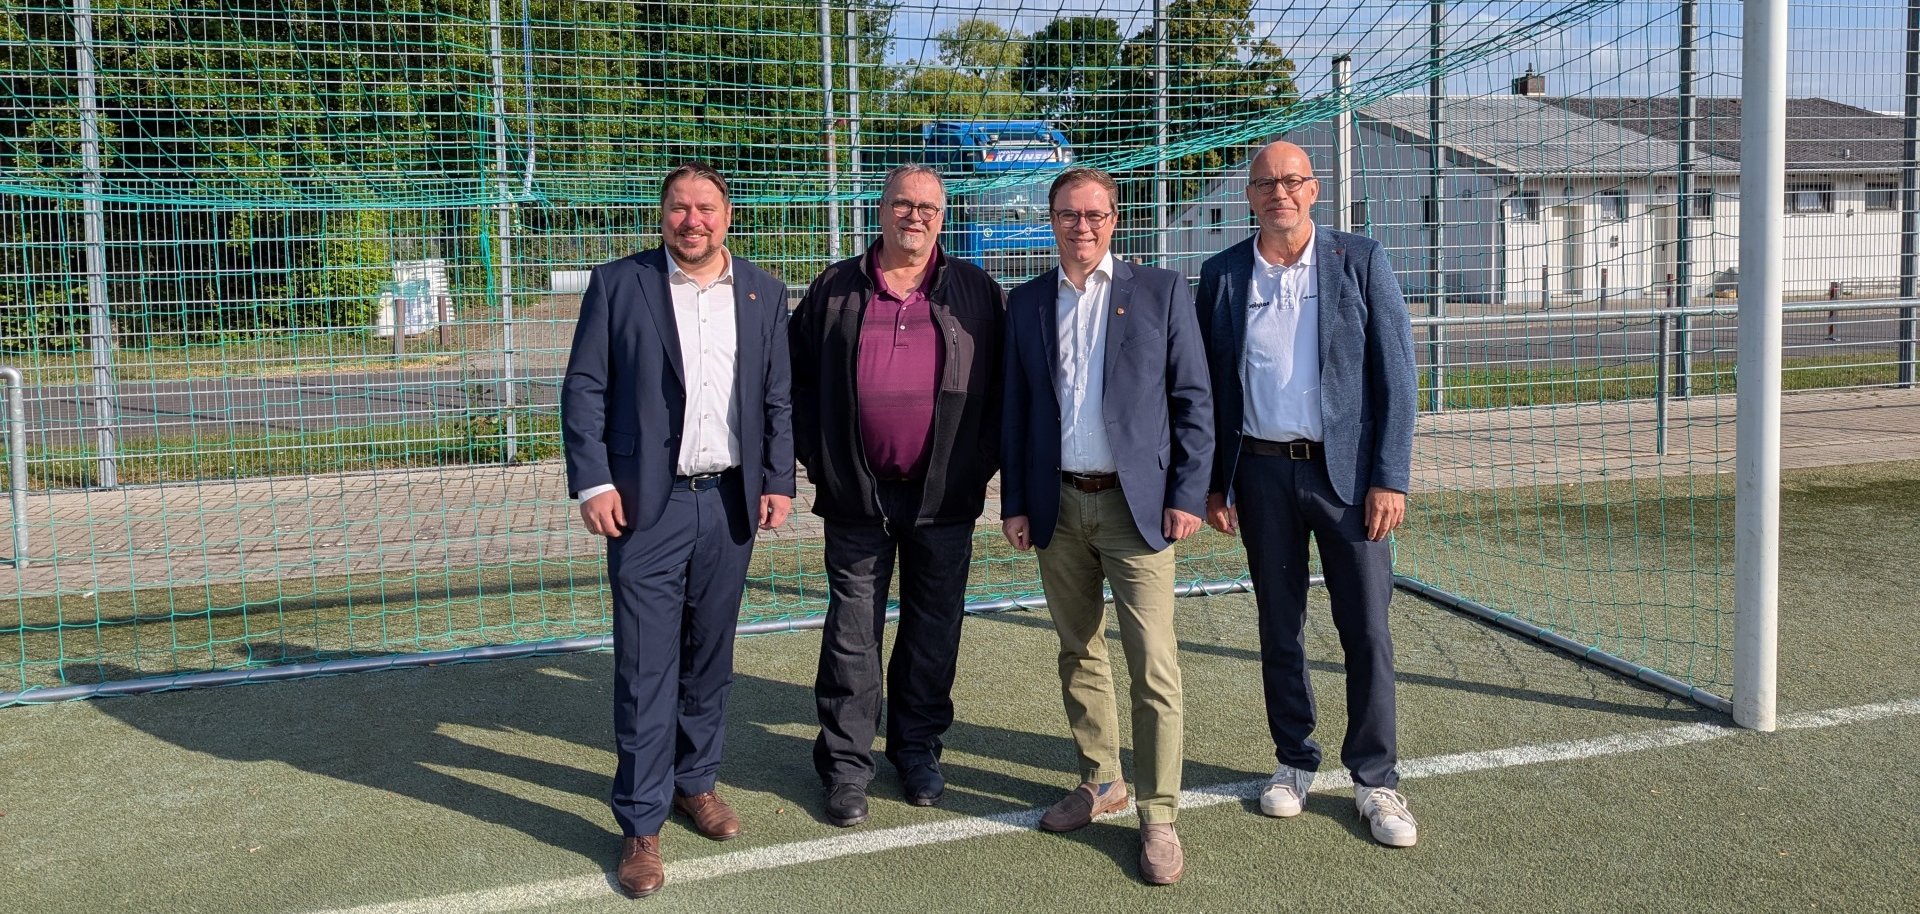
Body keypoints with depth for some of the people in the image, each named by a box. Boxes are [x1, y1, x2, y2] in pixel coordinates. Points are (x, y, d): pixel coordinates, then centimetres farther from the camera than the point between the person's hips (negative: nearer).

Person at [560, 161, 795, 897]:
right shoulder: (618, 284, 0)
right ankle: (642, 824, 8)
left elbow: (778, 398, 10)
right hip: (647, 504, -3)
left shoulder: (763, 293, 8)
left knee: (709, 658, 13)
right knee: (646, 668, -2)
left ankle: (696, 782, 31)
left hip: (729, 502, 3)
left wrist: (779, 481, 3)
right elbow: (584, 389, -2)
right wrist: (592, 482, -9)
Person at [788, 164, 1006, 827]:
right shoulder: (835, 290, 5)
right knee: (852, 632, 5)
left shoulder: (975, 293, 4)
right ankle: (847, 765, 15)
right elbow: (800, 381, 9)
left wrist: (981, 464, -2)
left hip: (945, 497, 1)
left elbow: (1001, 387, 6)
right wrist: (818, 462, 1)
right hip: (857, 498, 0)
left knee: (934, 630, 11)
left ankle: (918, 748, 28)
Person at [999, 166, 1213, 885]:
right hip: (1057, 506, 4)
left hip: (1136, 503, -3)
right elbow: (1015, 408, 11)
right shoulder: (1027, 303, 10)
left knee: (1154, 666, -5)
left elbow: (1192, 398, -1)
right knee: (1078, 655, 14)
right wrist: (1013, 502, 6)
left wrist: (1187, 494, -8)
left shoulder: (1161, 291, 1)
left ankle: (1158, 818, 6)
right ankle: (1099, 783, 30)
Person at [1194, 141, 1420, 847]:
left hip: (1347, 469, -2)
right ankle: (1295, 762, 27)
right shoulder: (1222, 275, 4)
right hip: (1262, 472, 2)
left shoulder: (1361, 261, -1)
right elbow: (1208, 385, 8)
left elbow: (1395, 373, -2)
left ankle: (1376, 779, 15)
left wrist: (1390, 478, -9)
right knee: (1278, 627, 11)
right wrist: (1212, 483, 4)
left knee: (1368, 630, 0)